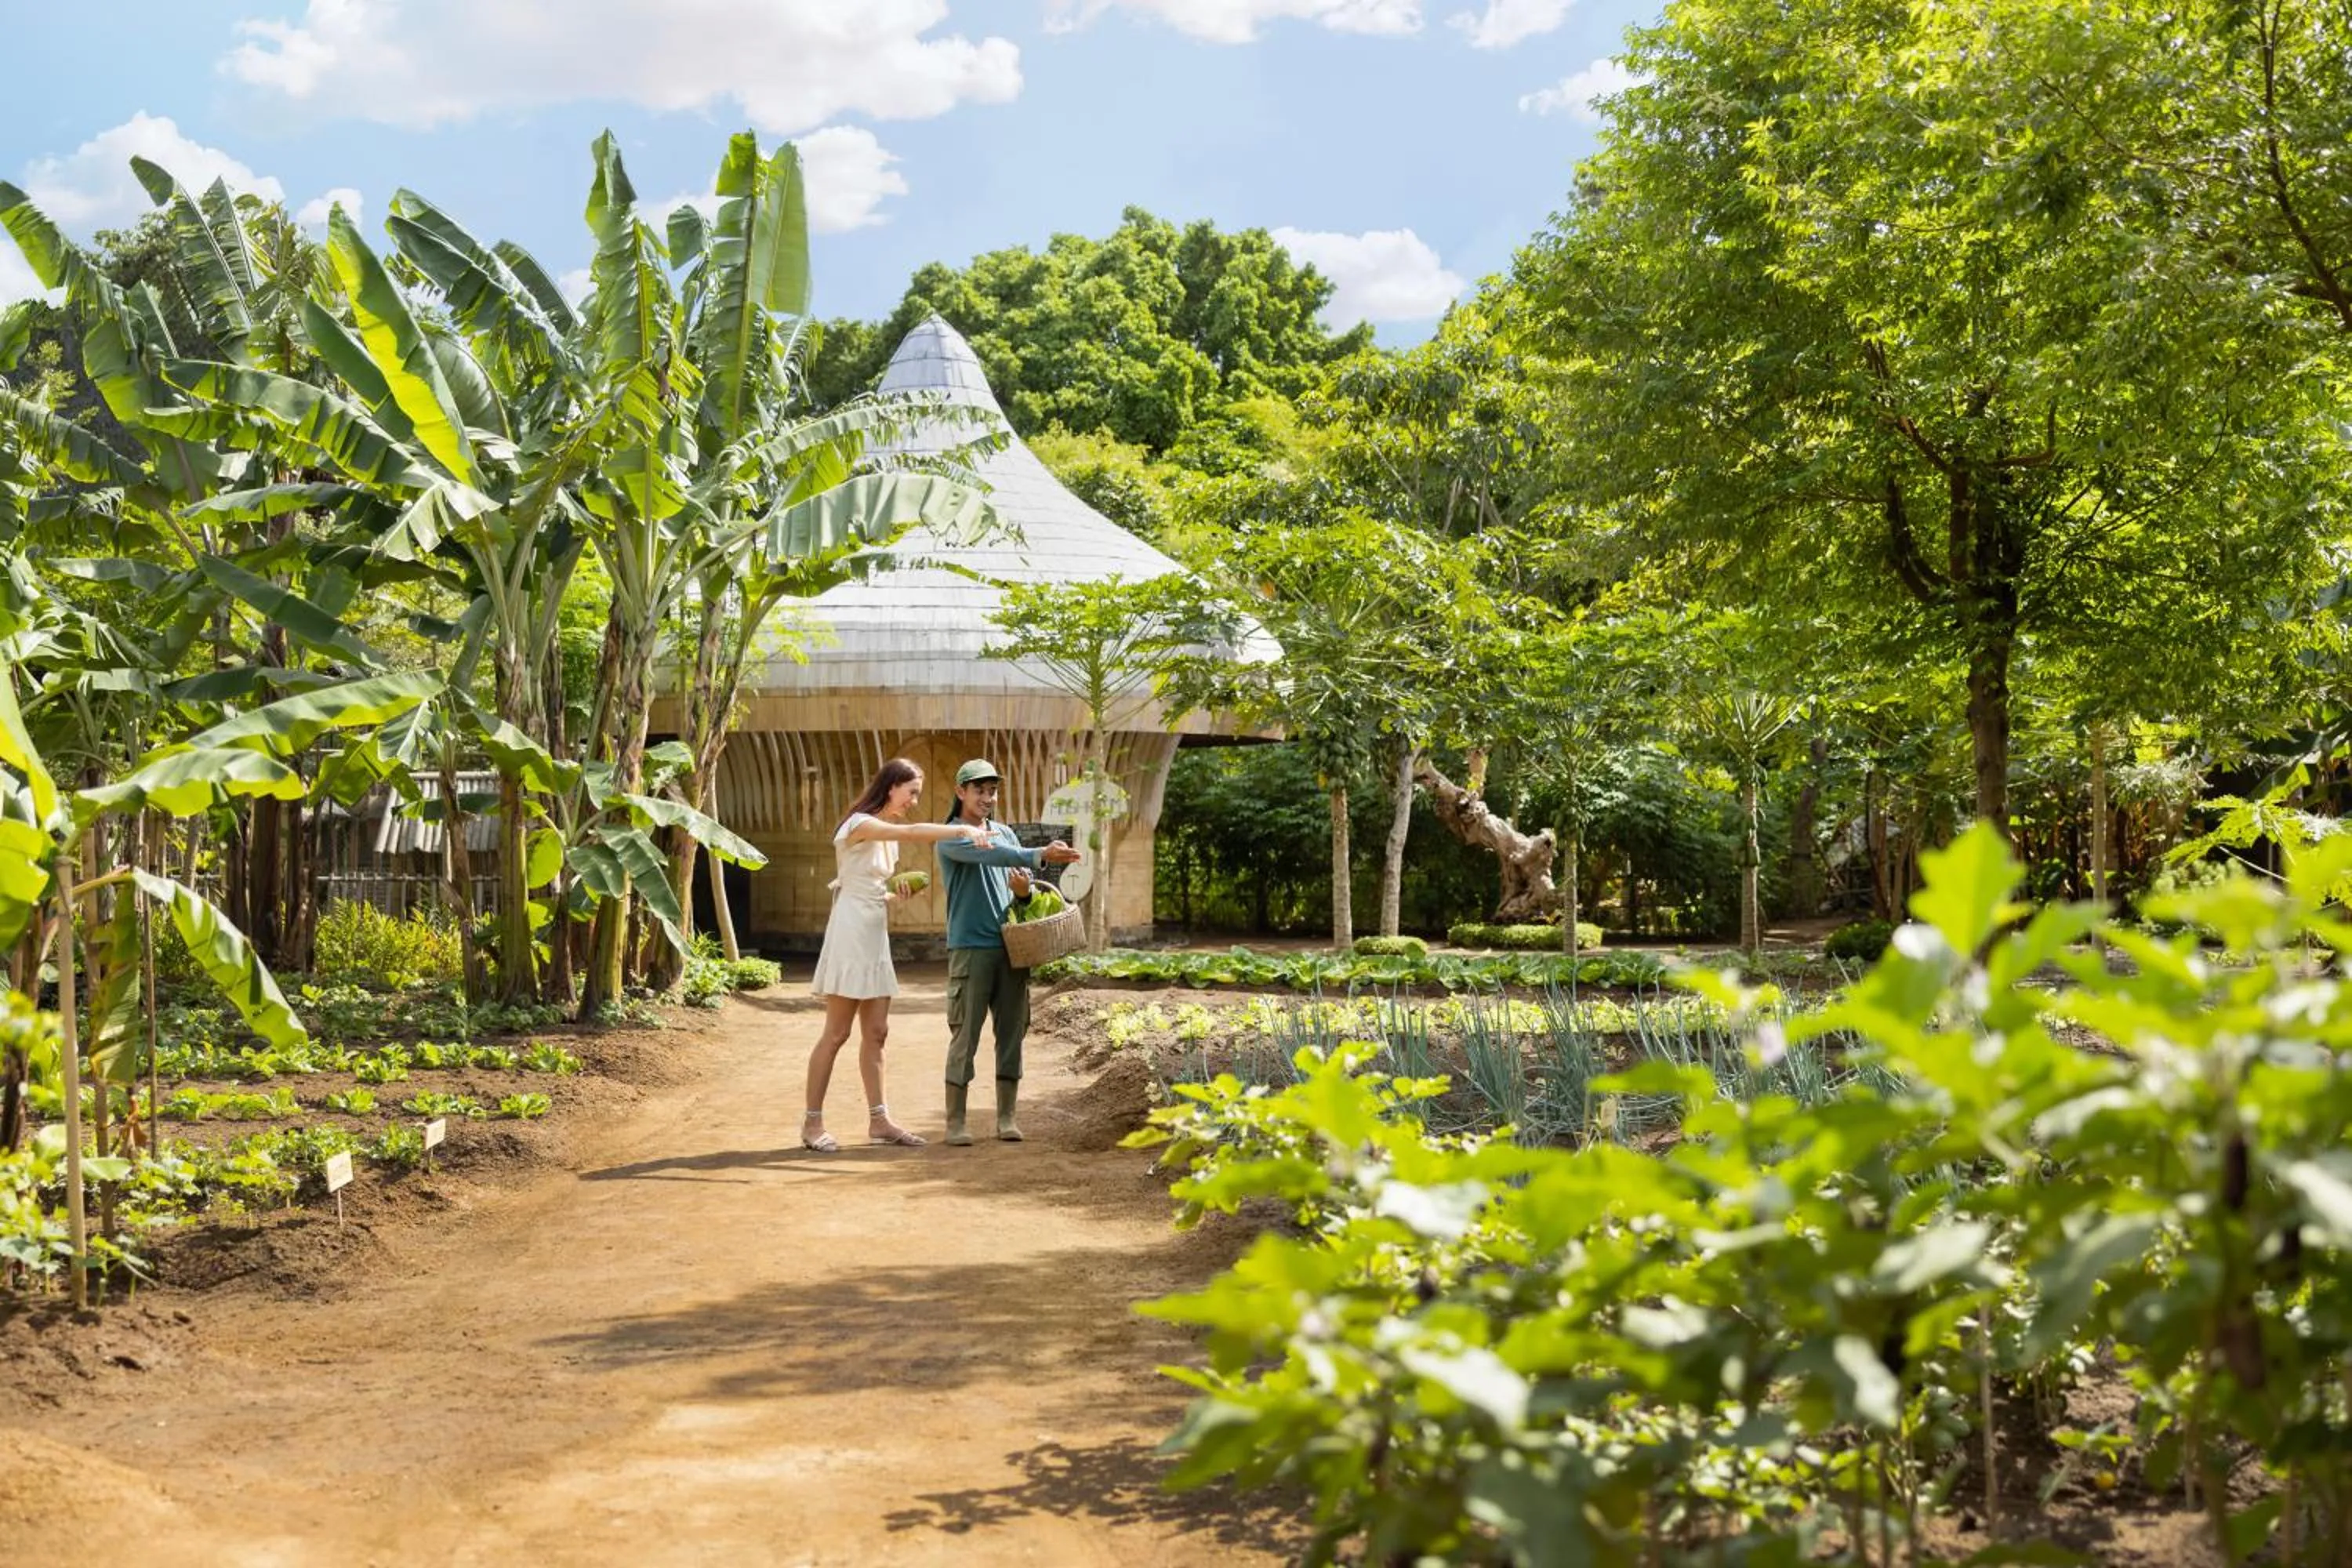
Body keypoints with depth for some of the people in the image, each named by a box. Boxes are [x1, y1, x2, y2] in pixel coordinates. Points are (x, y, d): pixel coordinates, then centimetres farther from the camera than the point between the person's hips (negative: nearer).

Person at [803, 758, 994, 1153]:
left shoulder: (887, 832, 16)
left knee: (876, 1032, 8)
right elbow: (913, 833, -28)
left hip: (875, 935, 9)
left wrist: (897, 897, 0)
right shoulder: (860, 825, -11)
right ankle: (812, 1123, 0)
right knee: (836, 1033, -5)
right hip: (851, 931, -9)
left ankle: (879, 1119, 12)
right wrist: (963, 831, -34)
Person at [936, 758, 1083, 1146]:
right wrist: (1041, 856, -33)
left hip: (1011, 947, 6)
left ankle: (1007, 1117, 11)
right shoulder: (951, 837, -2)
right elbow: (989, 855, -22)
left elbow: (1027, 881, 14)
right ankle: (955, 1121, -2)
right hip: (970, 948, -6)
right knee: (965, 1037, -6)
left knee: (1012, 1033, 5)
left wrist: (1025, 890, -12)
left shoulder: (1005, 833, 18)